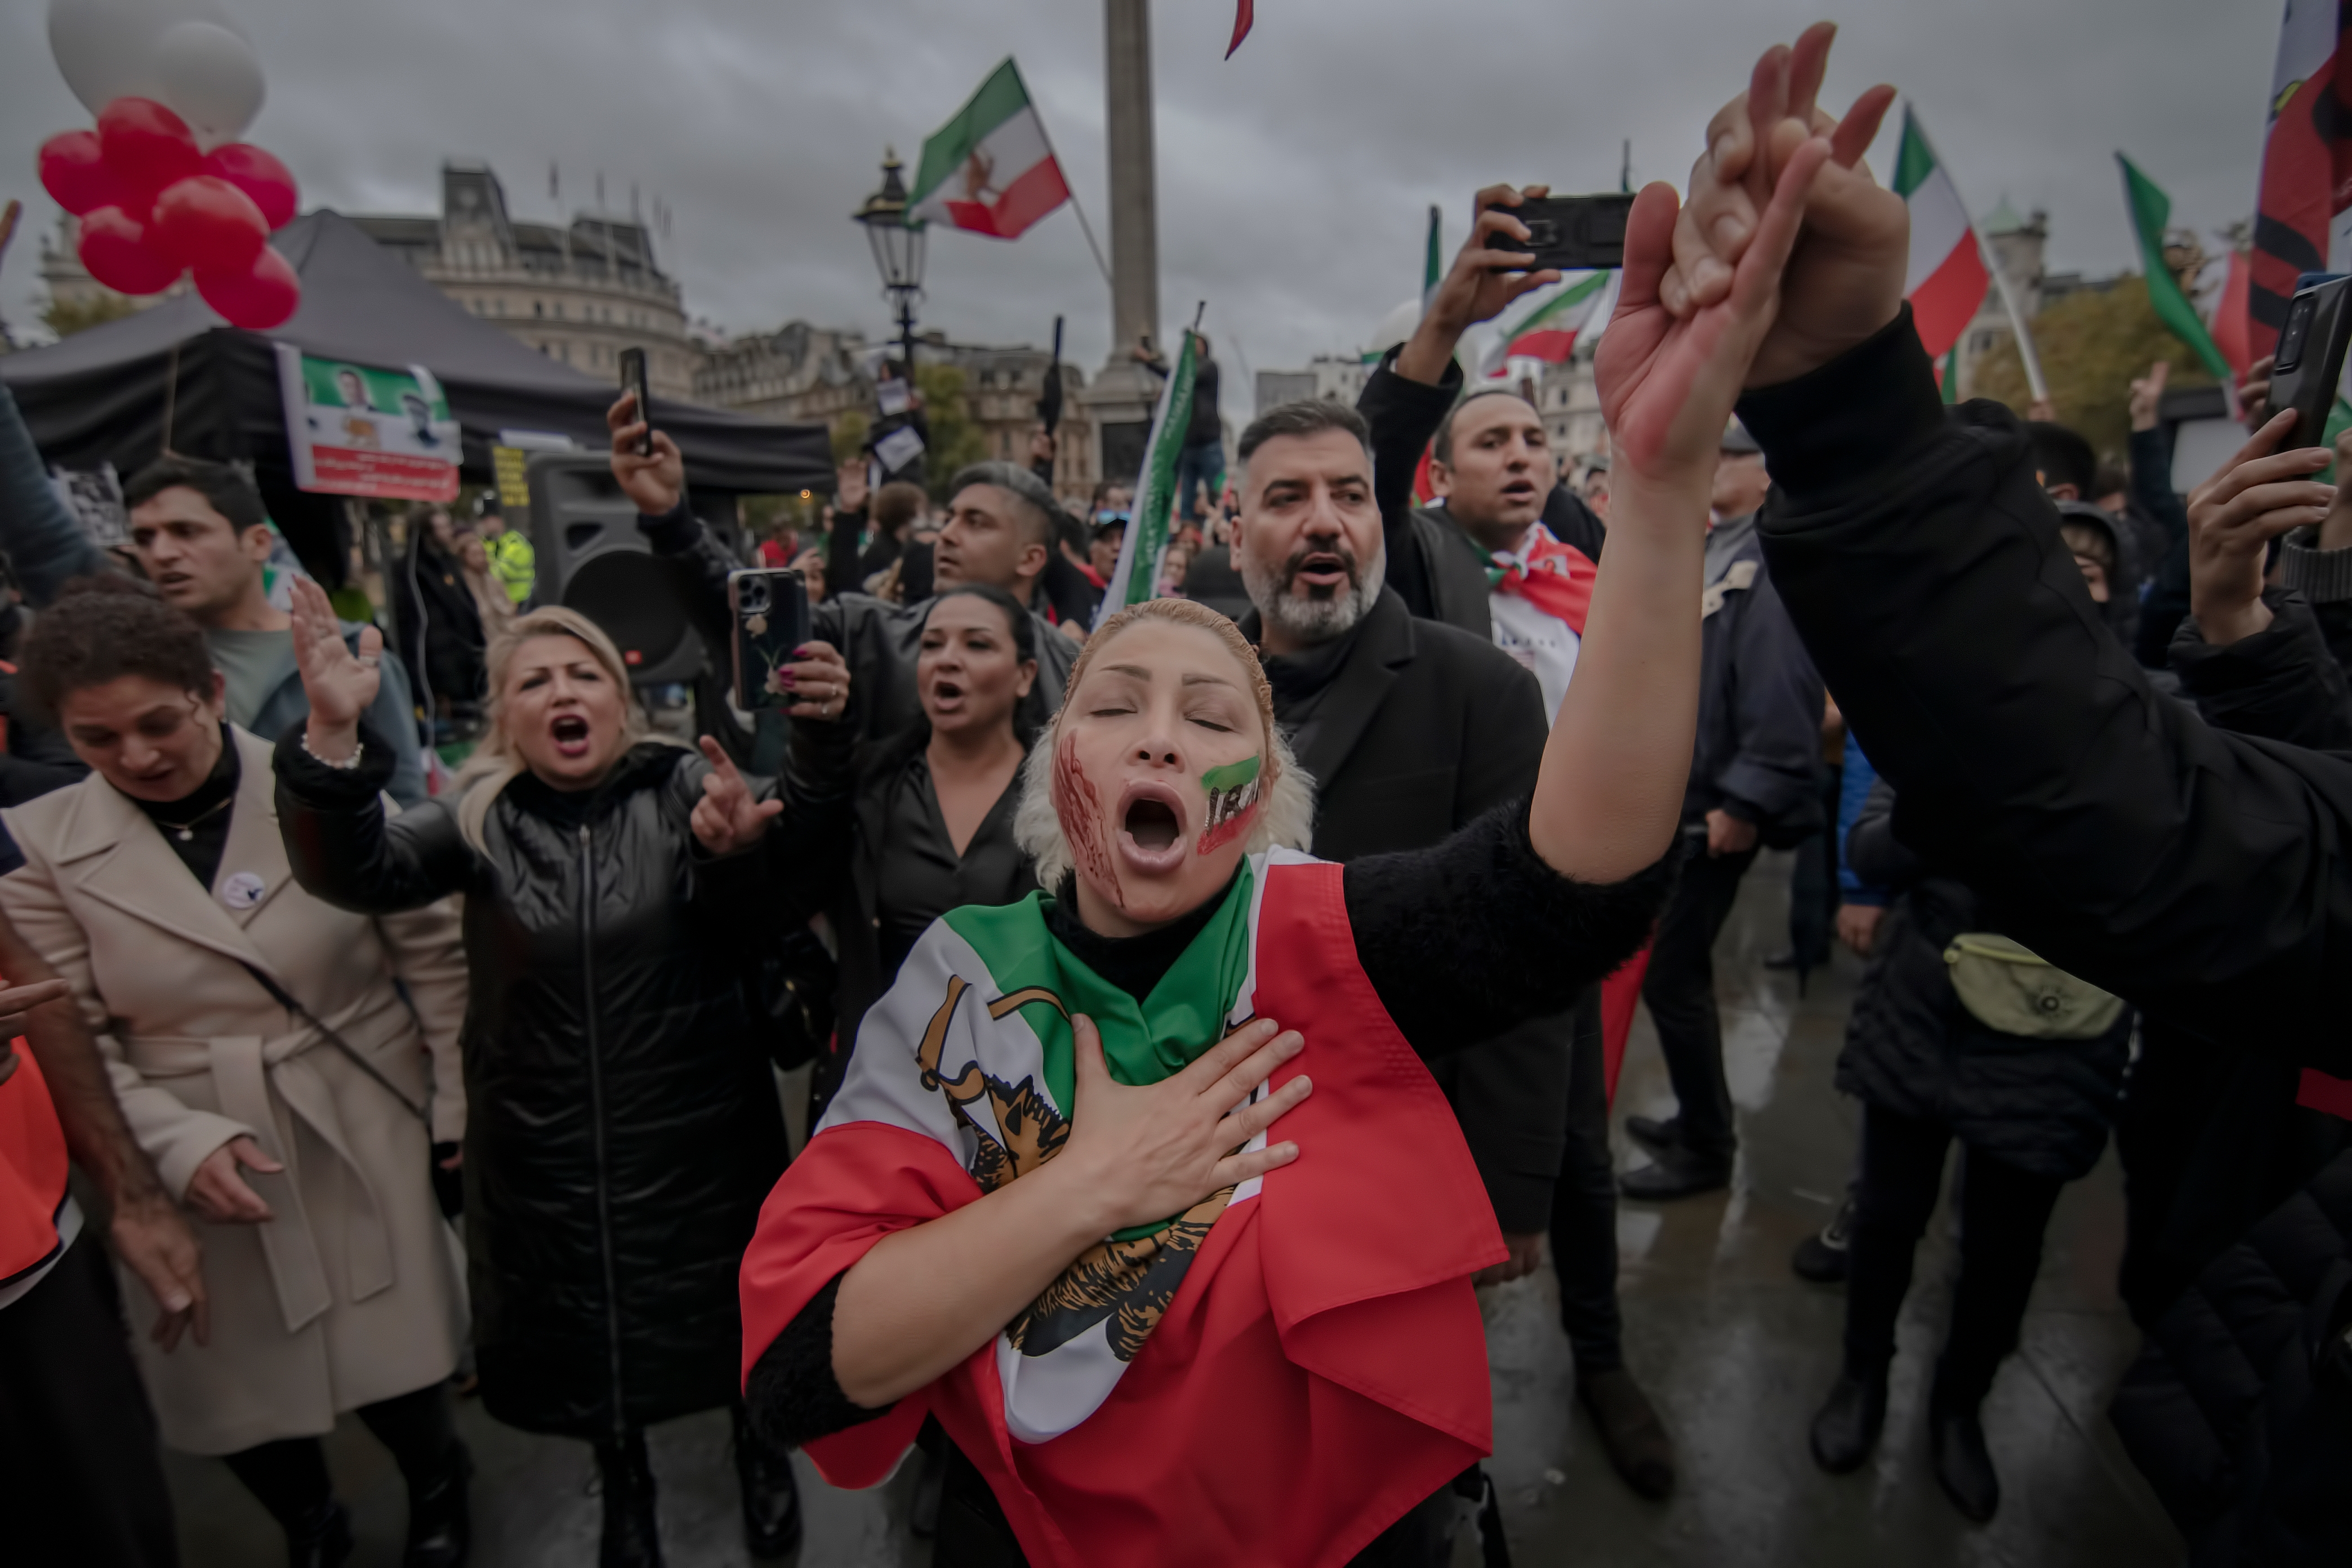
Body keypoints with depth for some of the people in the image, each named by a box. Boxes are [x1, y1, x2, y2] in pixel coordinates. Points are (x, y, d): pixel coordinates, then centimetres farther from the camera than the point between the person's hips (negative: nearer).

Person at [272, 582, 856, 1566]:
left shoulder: (685, 788, -10)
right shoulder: (480, 817, -4)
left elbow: (776, 918, -23)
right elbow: (357, 871, -21)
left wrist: (738, 848, -46)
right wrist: (334, 734, -38)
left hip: (697, 1128, -1)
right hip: (545, 1144, 2)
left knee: (734, 1309, 17)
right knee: (584, 1326, 20)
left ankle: (759, 1447, 48)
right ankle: (624, 1485, 49)